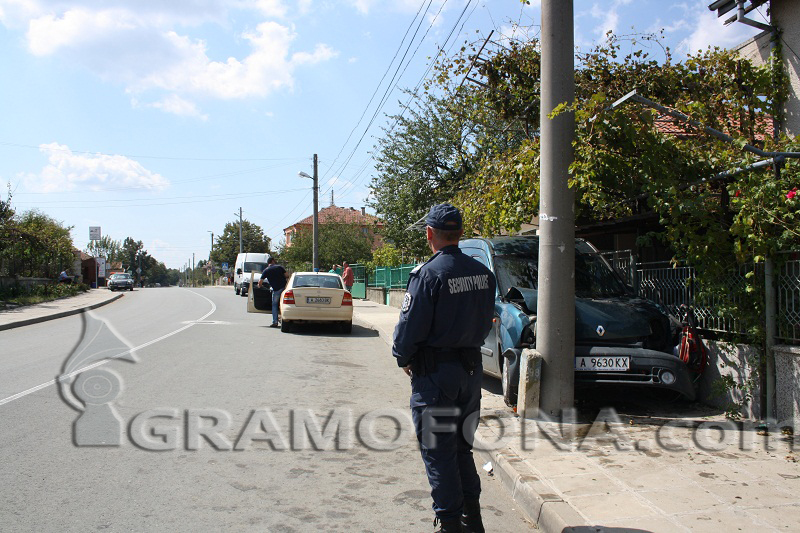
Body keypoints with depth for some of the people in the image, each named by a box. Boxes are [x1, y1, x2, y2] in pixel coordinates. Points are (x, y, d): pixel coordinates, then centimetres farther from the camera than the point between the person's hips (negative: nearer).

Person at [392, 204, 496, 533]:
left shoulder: (428, 274, -18)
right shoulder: (483, 273, 3)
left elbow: (409, 327, -17)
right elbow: (485, 322, 10)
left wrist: (403, 358, 0)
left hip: (435, 373, -7)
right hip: (472, 368, 7)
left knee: (438, 452, 4)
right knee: (462, 446, 20)